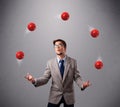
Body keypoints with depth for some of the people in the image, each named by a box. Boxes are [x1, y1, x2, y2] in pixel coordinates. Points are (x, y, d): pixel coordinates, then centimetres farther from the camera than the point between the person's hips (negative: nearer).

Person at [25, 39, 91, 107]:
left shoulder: (73, 62, -1)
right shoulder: (50, 63, -1)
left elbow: (77, 77, -4)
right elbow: (45, 78, -3)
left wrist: (82, 85, -25)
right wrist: (34, 80, -21)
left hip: (69, 96, 0)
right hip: (55, 96, 0)